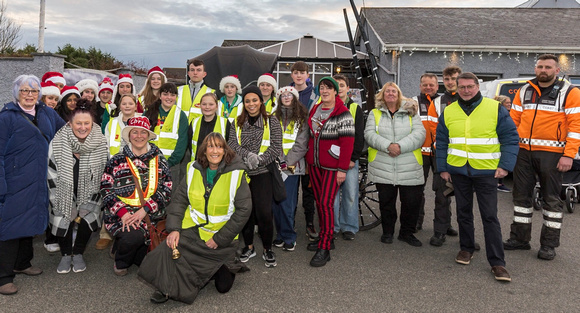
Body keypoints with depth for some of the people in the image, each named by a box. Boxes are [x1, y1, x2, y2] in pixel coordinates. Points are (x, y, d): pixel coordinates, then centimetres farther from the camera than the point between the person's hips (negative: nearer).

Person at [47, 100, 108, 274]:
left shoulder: (101, 144, -13)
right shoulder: (57, 143, -15)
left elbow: (102, 177, -6)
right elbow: (52, 176, -10)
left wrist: (86, 206, -9)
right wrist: (66, 207, -12)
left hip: (88, 194, 1)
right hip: (64, 193, 0)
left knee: (87, 219, -13)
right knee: (62, 220, -15)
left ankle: (78, 254, 13)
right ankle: (66, 255, 12)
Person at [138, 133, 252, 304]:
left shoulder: (236, 174, -11)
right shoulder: (193, 170, 2)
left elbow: (243, 210, -12)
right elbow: (179, 200, 1)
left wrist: (219, 238, -14)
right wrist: (174, 228, -15)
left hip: (221, 237, -2)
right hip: (192, 230, 2)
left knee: (223, 285, -2)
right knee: (168, 250, -25)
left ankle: (226, 267, 31)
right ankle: (166, 288, 0)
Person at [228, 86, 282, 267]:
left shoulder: (271, 122, 3)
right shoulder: (237, 123, 11)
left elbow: (276, 148, -4)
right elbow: (232, 144, -2)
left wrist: (259, 160, -14)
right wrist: (248, 154, -19)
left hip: (262, 173, -3)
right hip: (241, 172, 3)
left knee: (264, 213, -8)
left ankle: (268, 249, 11)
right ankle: (249, 246, 26)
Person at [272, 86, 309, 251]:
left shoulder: (301, 119, 5)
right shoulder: (274, 117, 13)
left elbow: (301, 144, -2)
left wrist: (287, 162, -9)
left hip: (292, 167, -3)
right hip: (275, 166, 3)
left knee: (287, 203, -6)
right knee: (275, 202, 3)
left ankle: (289, 237, 7)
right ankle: (280, 235, 16)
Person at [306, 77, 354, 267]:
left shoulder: (343, 114, -9)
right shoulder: (314, 110, 12)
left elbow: (347, 142, -13)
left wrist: (343, 168, -17)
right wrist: (309, 157, 12)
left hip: (331, 166, -7)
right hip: (314, 164, 7)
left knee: (326, 203, -10)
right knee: (319, 201, 12)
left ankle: (324, 248, -5)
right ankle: (324, 236, 26)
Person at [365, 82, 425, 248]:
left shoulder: (411, 113, 9)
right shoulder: (375, 114, 10)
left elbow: (419, 134, -4)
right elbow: (369, 134, -4)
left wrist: (400, 146, -18)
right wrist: (388, 146, -19)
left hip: (409, 168, 0)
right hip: (383, 168, 0)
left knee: (412, 202, 1)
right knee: (386, 201, 8)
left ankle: (406, 233, 21)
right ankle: (387, 232, 27)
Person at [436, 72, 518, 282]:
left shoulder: (495, 109, -2)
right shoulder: (448, 112, 6)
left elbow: (510, 138, -2)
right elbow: (441, 143, 10)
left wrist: (505, 165, -10)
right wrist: (442, 168, 5)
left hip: (486, 172, -3)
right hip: (458, 171, 3)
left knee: (490, 217, -3)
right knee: (463, 213, 14)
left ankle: (497, 262, 3)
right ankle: (466, 249, 30)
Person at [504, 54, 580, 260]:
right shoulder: (524, 91, 12)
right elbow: (513, 119, 12)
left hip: (551, 154, -4)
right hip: (523, 152, 5)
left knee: (551, 198, 4)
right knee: (521, 195, 10)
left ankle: (549, 244, 15)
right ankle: (520, 238, 22)